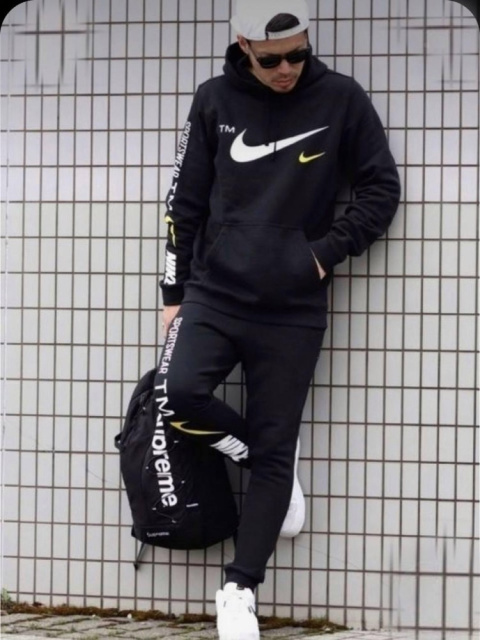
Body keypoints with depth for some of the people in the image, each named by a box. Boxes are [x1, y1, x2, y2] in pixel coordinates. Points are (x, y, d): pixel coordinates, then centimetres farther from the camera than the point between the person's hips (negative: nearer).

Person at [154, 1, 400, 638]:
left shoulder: (342, 100, -4)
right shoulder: (215, 100, 0)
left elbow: (381, 189, 4)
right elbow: (186, 201, 7)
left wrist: (327, 251, -8)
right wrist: (175, 292, 7)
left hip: (294, 311, -1)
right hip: (215, 294, 1)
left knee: (273, 453, 2)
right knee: (180, 394, -22)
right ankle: (263, 452, 8)